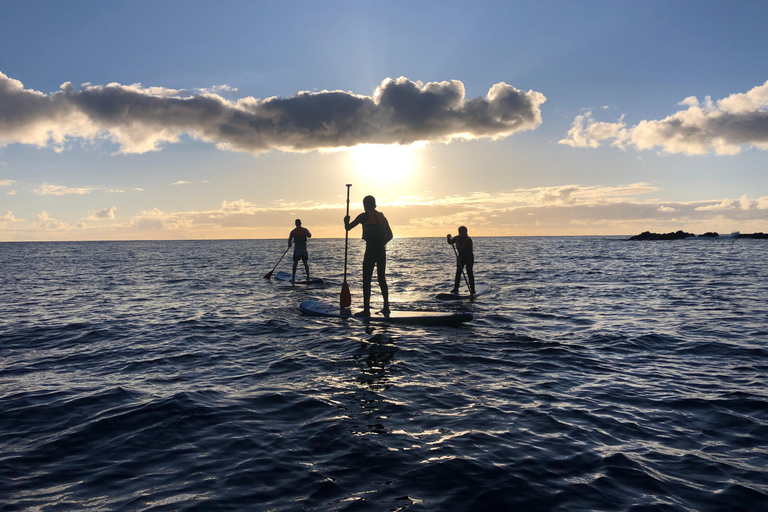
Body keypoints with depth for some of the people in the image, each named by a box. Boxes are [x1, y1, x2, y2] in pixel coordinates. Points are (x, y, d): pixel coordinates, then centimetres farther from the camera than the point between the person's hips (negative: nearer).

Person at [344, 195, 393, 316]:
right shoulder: (382, 217, 16)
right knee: (382, 279, 14)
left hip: (370, 250, -5)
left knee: (366, 280, -3)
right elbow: (390, 235, 17)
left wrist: (346, 221, 25)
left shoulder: (364, 216, 0)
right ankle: (386, 307, 17)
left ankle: (366, 309, -7)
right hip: (382, 250, 6)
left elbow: (348, 227, 5)